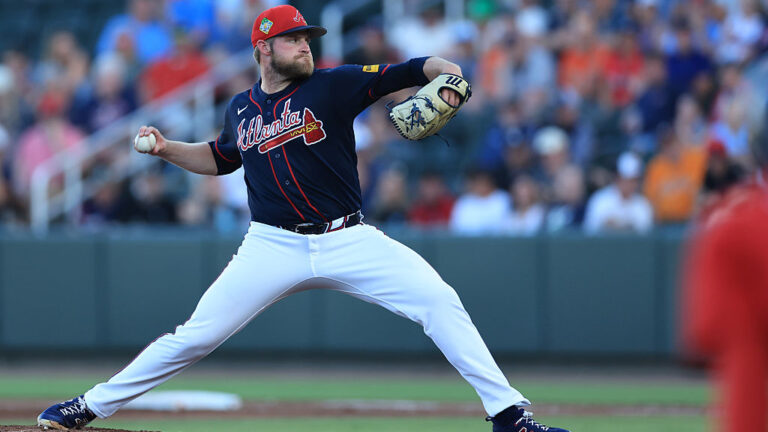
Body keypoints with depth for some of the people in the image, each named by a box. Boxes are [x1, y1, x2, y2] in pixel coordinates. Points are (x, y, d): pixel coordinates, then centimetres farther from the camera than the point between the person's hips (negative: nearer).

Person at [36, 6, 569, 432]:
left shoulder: (334, 85, -1)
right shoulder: (241, 110, 9)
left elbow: (410, 71, -9)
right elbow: (221, 159, 29)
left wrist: (446, 72, -30)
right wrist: (166, 148, 13)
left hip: (347, 239, -1)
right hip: (274, 245, 1)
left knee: (440, 302, -17)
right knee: (196, 336, -5)